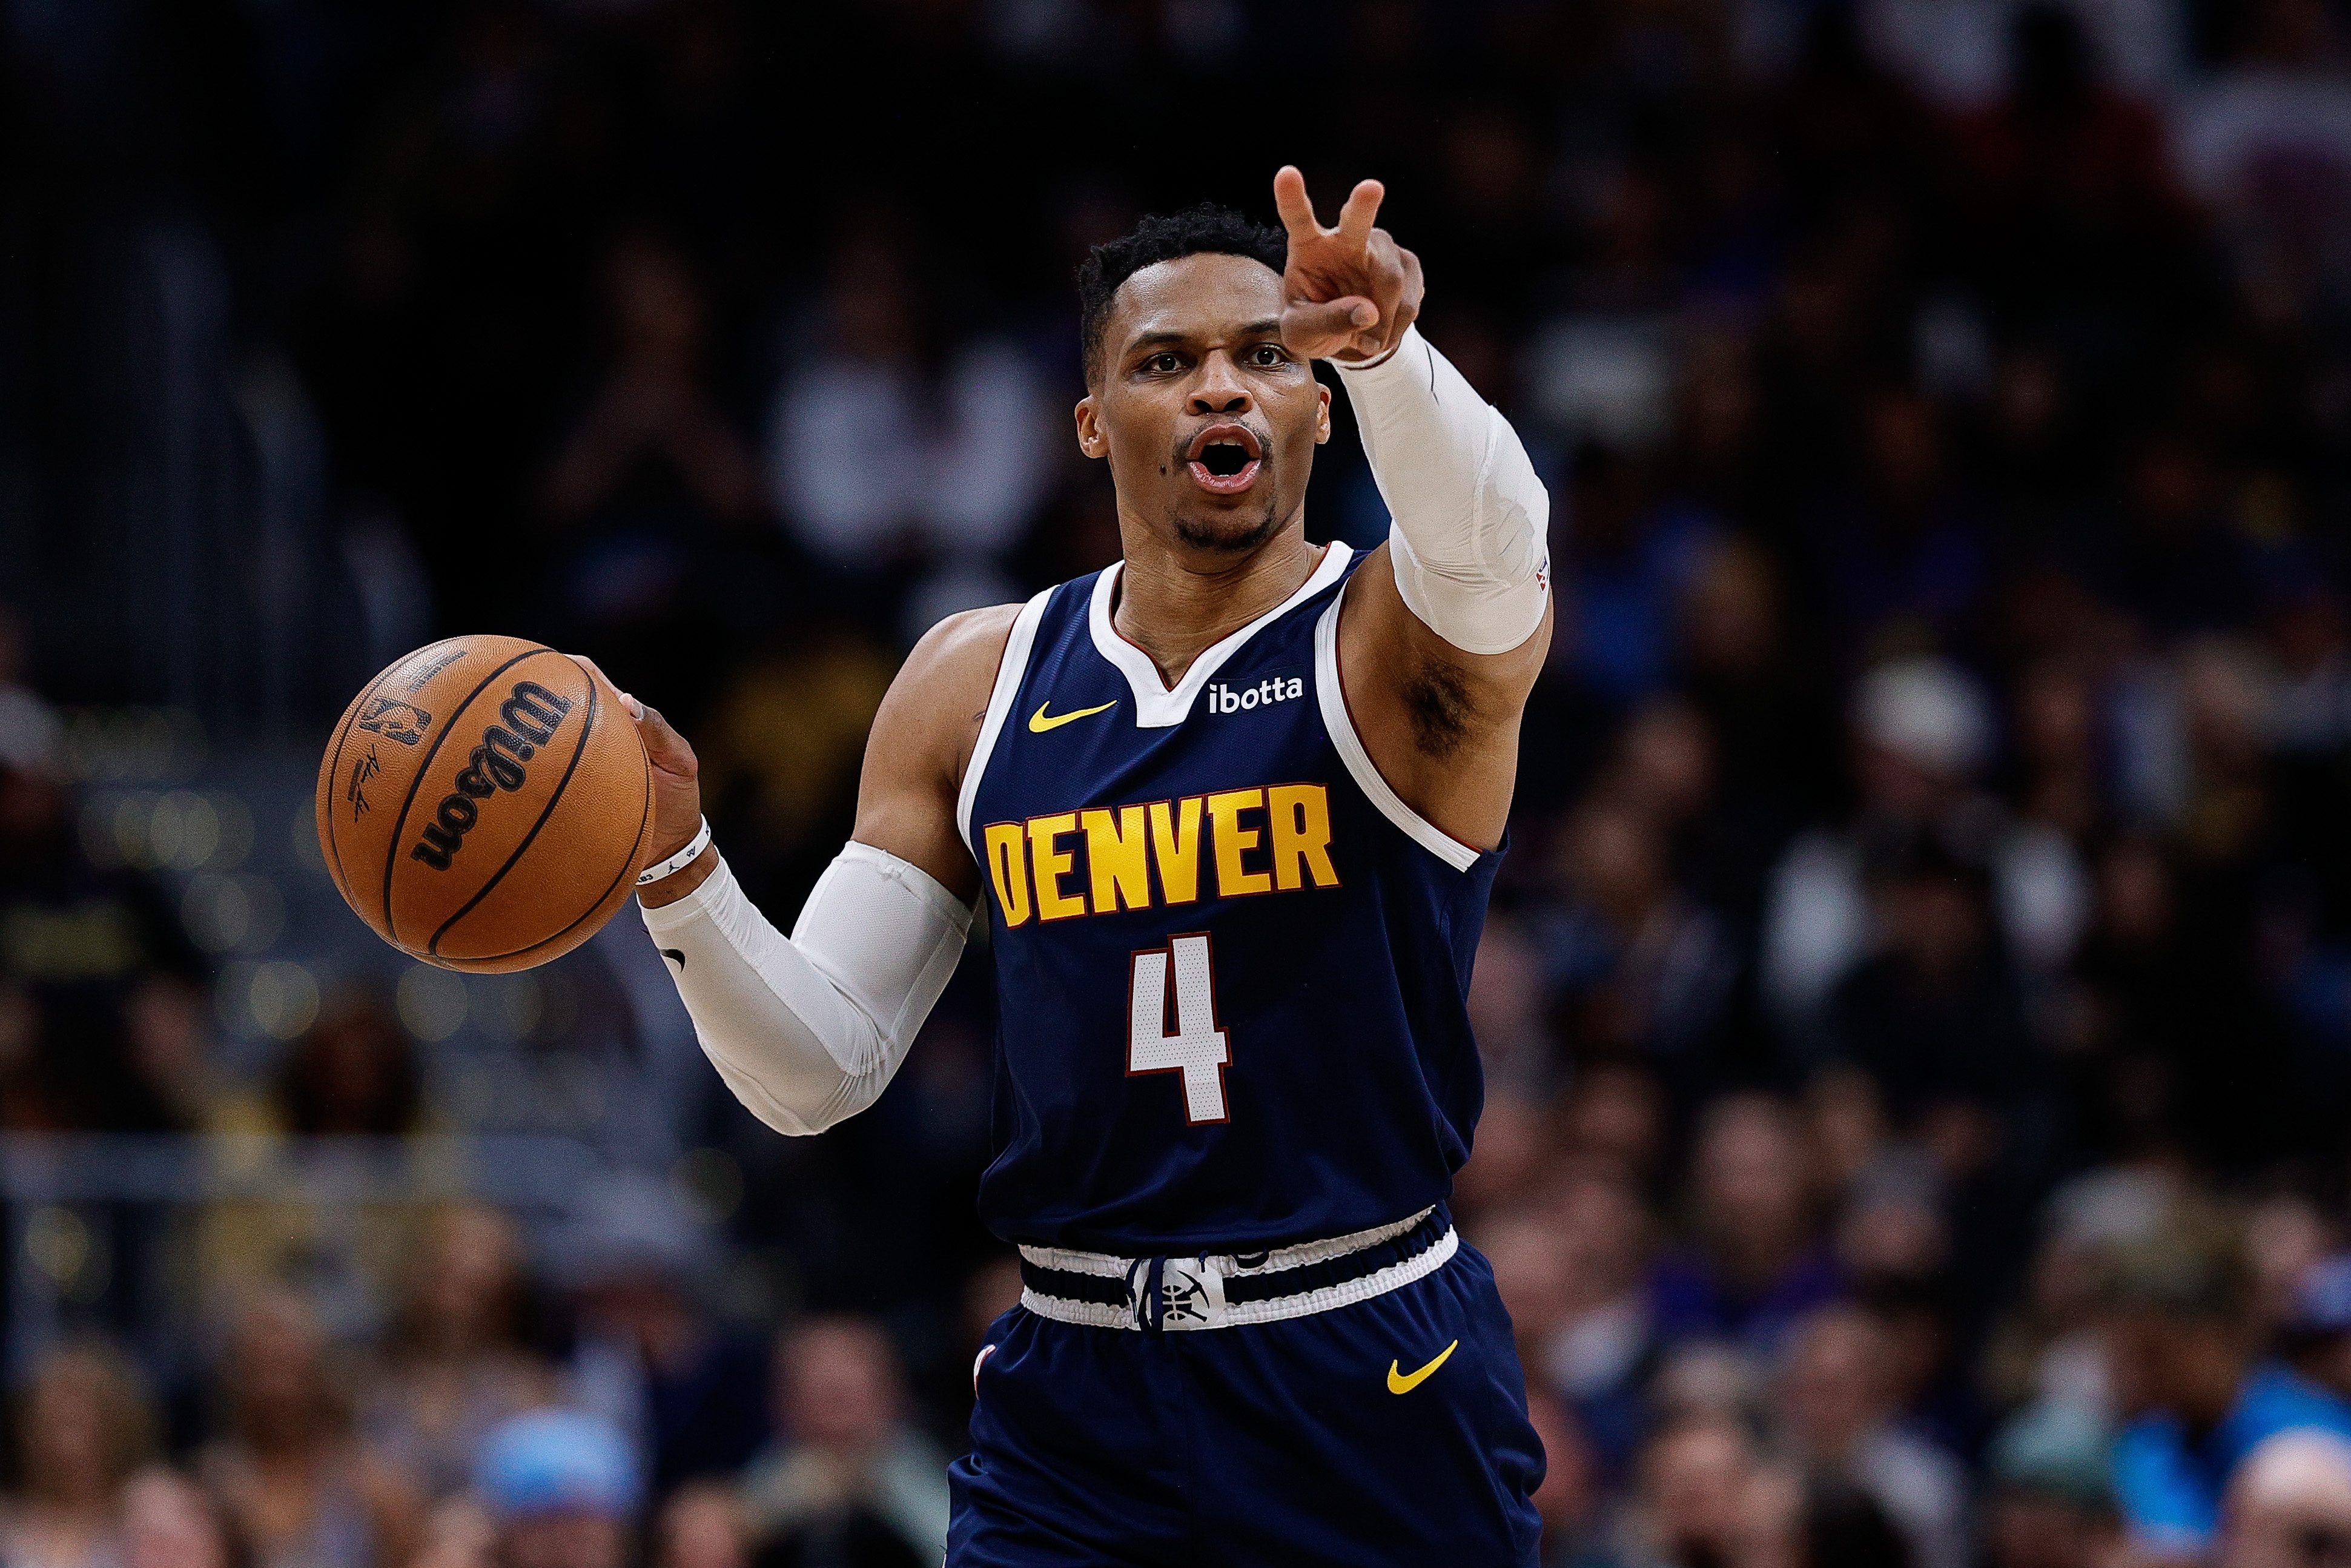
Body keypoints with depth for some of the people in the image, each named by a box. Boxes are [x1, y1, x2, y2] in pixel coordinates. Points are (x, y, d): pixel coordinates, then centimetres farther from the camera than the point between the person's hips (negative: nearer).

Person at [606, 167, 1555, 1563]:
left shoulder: (1396, 648, -4)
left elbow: (1487, 548, -31)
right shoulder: (976, 687, 7)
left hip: (1374, 1401, -3)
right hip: (1075, 1413, 3)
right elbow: (819, 1072, 7)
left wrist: (1388, 351, -51)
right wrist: (674, 864, -11)